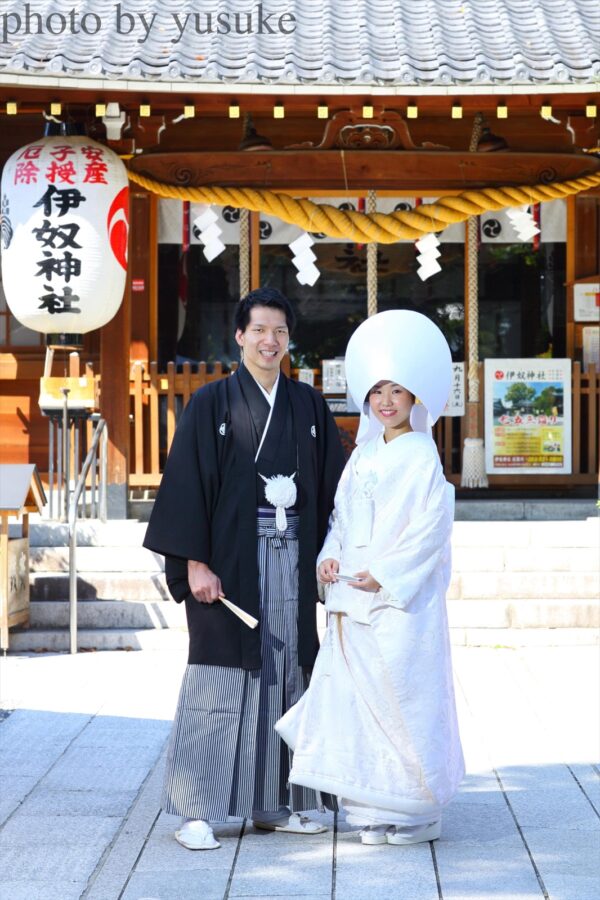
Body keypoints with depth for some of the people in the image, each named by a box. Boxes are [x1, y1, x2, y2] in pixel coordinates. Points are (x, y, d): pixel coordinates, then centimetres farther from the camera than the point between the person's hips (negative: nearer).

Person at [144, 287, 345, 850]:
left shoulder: (308, 405, 11)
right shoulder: (212, 403, -2)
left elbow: (331, 485, 12)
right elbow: (187, 482, -6)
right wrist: (195, 562, -14)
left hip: (292, 559, 4)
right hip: (232, 558, -4)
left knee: (285, 675, 7)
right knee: (219, 679, -4)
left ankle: (274, 803, 16)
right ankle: (195, 810, 1)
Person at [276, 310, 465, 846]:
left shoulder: (422, 457, -6)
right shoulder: (363, 455, 15)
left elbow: (431, 527, -13)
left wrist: (386, 576, -17)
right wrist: (331, 556, 0)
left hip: (401, 599, -7)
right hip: (353, 599, 7)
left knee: (402, 696, -4)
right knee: (358, 696, 6)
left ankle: (417, 811, 7)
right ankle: (374, 808, 14)